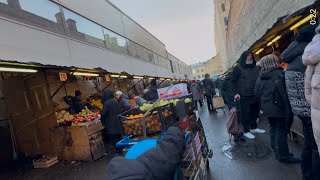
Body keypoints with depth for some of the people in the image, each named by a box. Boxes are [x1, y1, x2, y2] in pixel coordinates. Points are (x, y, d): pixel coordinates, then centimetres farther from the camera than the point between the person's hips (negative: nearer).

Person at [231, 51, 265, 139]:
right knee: (245, 113, 1)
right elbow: (234, 81, -7)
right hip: (244, 95, -6)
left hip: (255, 94, 6)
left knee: (255, 111, 13)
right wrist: (236, 93, -15)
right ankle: (246, 131, 14)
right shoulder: (238, 68, -5)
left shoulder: (255, 67, 14)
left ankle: (253, 127, 32)